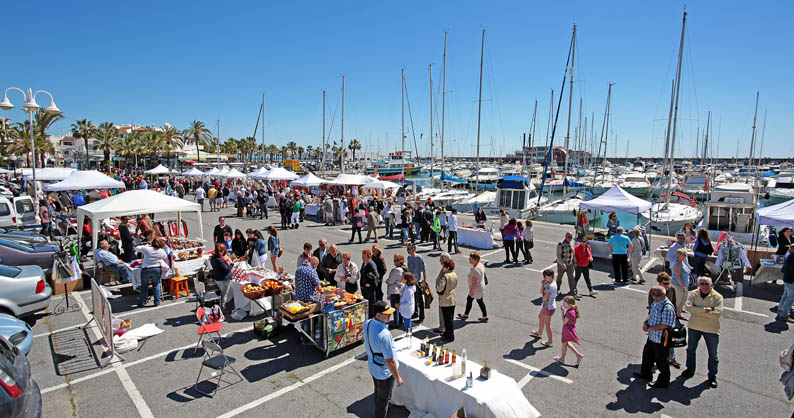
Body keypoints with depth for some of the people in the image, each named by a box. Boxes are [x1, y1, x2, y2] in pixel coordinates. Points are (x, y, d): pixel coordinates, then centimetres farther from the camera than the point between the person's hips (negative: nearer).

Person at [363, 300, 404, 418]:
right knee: (383, 398, 17)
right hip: (384, 372, -8)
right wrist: (398, 378, -16)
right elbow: (389, 361, -30)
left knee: (378, 393, 33)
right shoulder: (384, 335, -38)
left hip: (372, 366, 8)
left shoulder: (367, 323, -13)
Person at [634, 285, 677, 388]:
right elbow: (651, 314, 17)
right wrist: (645, 322, -2)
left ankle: (663, 382, 30)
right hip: (652, 337, 9)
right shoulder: (655, 303, 3)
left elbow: (664, 326, -27)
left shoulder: (667, 308, -26)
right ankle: (645, 374, 46)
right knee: (647, 354, 25)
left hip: (661, 340, -9)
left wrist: (649, 328, -19)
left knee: (661, 361, 9)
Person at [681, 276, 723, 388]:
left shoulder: (717, 297, -12)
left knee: (713, 354, 11)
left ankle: (712, 376, 30)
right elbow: (688, 307, -20)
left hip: (711, 329, -2)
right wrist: (704, 309, -29)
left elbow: (717, 314, -23)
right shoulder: (693, 294, -6)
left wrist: (697, 311, -23)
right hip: (694, 327, 2)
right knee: (691, 349, 18)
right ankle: (690, 370, 38)